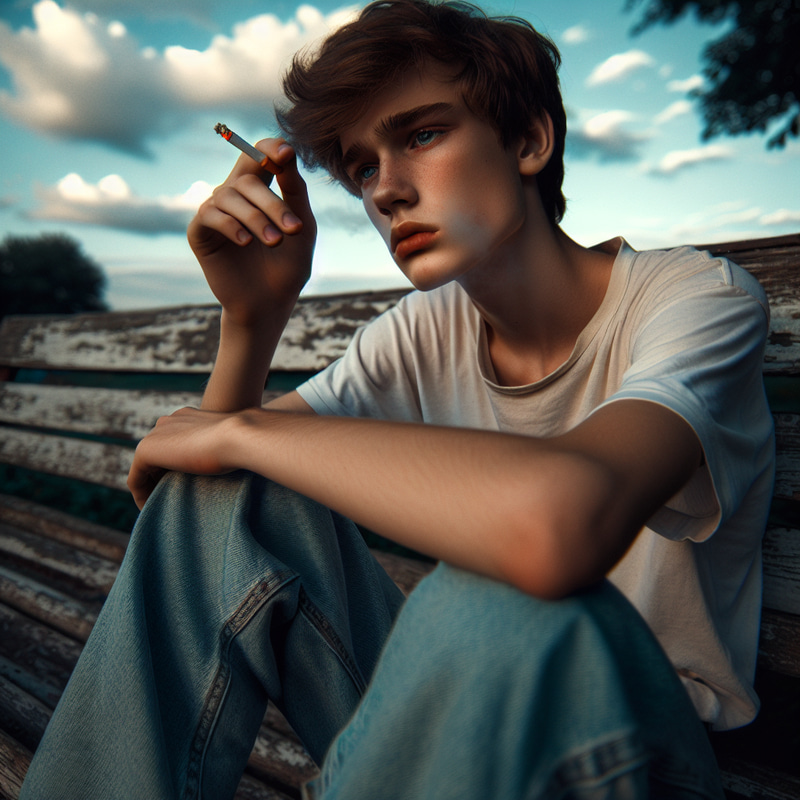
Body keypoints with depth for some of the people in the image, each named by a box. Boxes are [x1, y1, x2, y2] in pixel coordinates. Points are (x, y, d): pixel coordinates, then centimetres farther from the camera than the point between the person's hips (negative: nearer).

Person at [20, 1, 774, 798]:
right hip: (452, 687, 4)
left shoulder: (697, 298, -17)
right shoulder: (422, 334, -2)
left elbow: (556, 525, -40)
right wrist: (251, 318, -17)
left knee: (505, 605, -38)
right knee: (218, 494, -13)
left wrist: (243, 431, -27)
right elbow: (214, 458, 1)